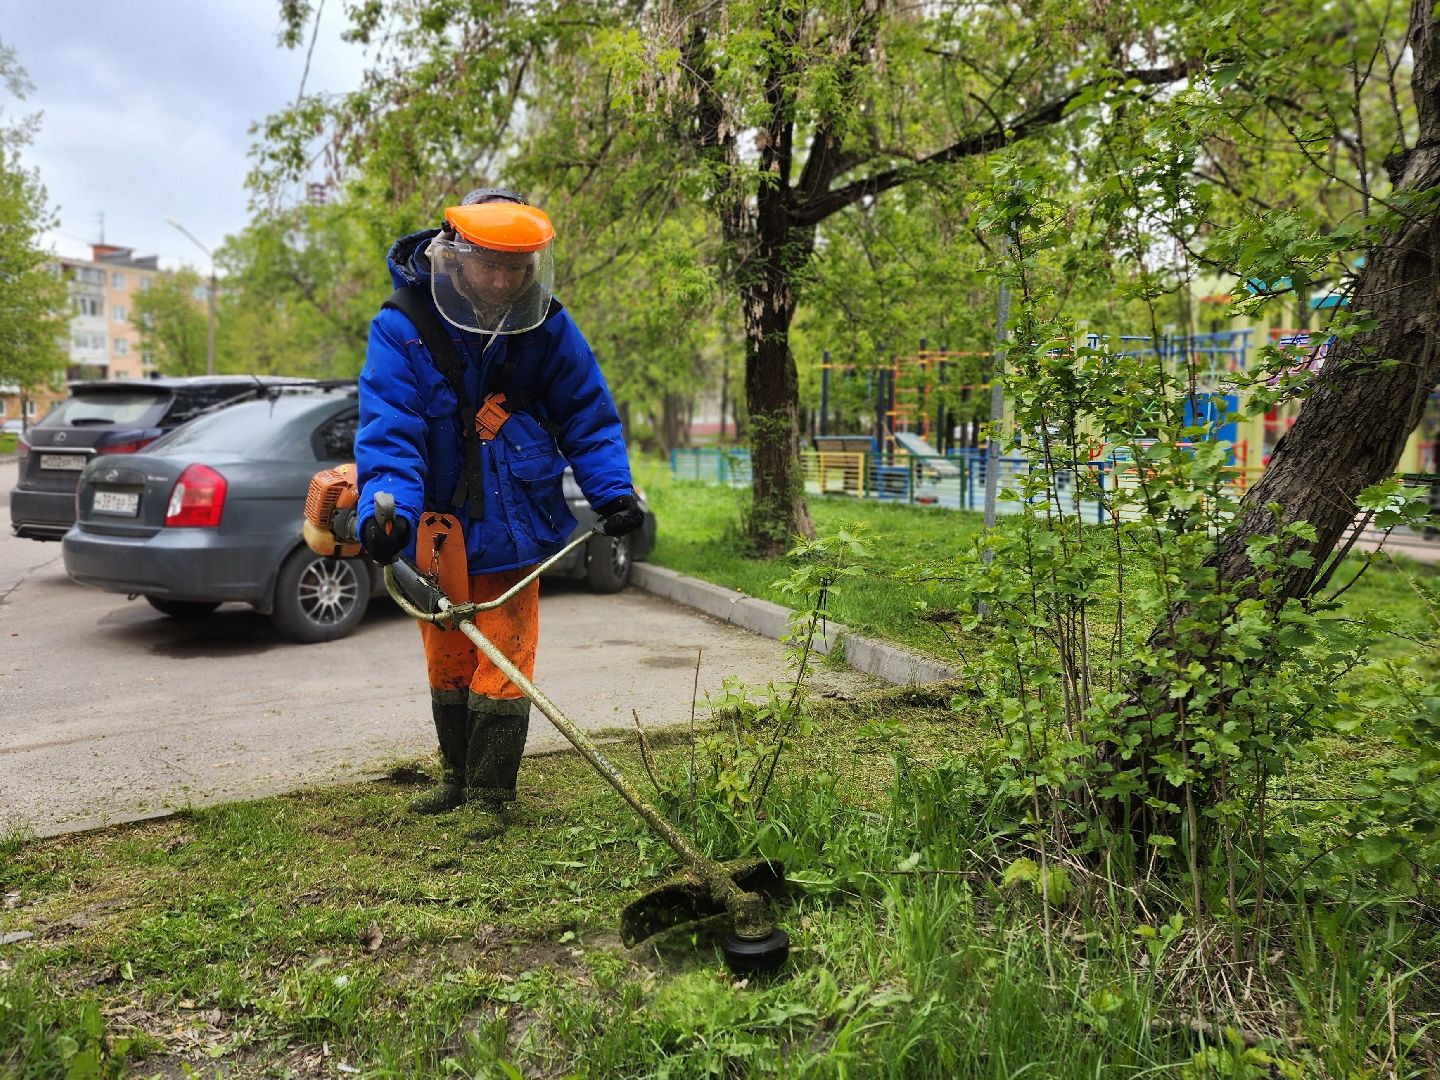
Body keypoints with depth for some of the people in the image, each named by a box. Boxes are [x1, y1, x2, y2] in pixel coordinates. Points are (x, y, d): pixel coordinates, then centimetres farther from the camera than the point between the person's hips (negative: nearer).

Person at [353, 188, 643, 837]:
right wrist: (385, 508, -38)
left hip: (512, 529, -1)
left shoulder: (547, 329, -8)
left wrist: (613, 490, -9)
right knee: (447, 667, 16)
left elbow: (587, 416, 2)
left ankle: (490, 798, 12)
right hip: (435, 532, 1)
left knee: (502, 668, -3)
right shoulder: (402, 329, -14)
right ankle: (457, 776, 37)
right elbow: (387, 432, -21)